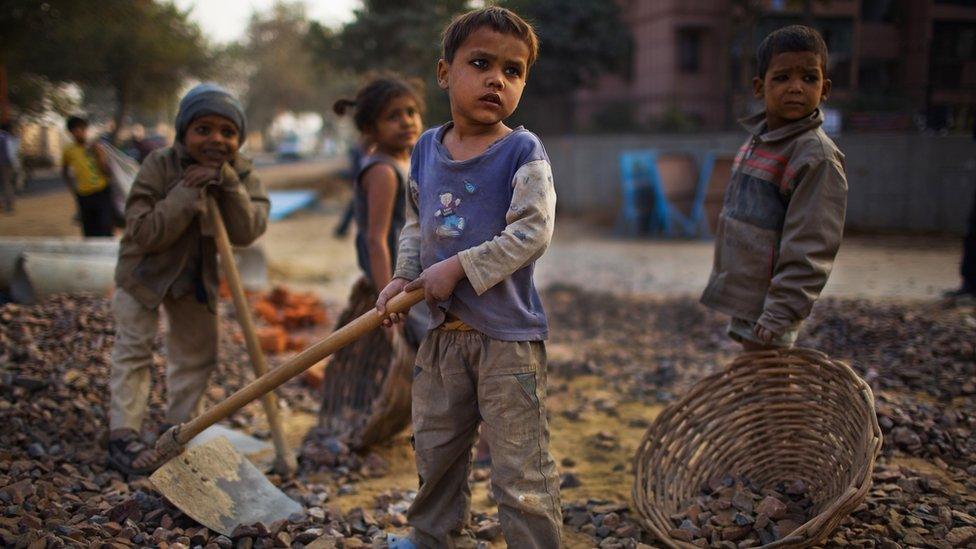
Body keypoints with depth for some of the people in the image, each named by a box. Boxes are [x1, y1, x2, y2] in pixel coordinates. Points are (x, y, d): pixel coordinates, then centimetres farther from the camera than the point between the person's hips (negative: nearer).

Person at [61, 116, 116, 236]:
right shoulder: (68, 152, 4)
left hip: (102, 193, -2)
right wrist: (73, 188, 8)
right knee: (90, 233, 7)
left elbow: (106, 171, -1)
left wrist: (99, 155, -14)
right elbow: (64, 173, 20)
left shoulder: (95, 148, 1)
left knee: (106, 230, -9)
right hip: (84, 197, 2)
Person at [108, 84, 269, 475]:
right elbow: (143, 233, -30)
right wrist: (188, 193, -36)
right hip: (144, 269, -4)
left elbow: (247, 233, -26)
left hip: (198, 275, 4)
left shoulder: (242, 174, -13)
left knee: (198, 352, 11)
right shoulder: (159, 165, -23)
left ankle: (177, 428, 27)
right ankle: (122, 435, 0)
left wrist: (229, 183, -36)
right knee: (134, 348, -6)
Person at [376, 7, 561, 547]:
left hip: (508, 335, -6)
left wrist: (458, 268, -20)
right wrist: (404, 277, 1)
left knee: (520, 471, 0)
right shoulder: (426, 149, 6)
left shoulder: (523, 151, -11)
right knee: (434, 449, 22)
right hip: (443, 330, 6)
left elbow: (532, 233, -19)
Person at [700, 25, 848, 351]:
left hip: (766, 311, -8)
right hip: (742, 297, 9)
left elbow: (809, 249, -21)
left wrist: (778, 317, -24)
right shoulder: (757, 140, 9)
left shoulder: (817, 156, -17)